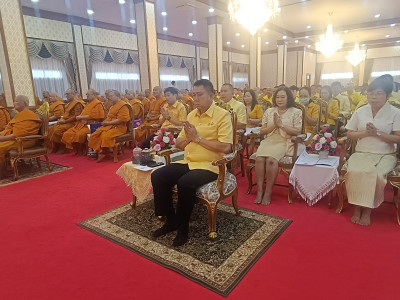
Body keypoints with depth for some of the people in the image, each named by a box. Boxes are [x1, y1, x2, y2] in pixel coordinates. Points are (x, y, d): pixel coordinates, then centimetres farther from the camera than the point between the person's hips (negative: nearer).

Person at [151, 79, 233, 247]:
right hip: (188, 163, 7)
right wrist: (188, 137, -6)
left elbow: (225, 147, -18)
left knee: (185, 183, -32)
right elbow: (178, 143, 17)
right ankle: (171, 221, 5)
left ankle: (183, 228, -7)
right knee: (157, 176, -11)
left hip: (209, 165, -7)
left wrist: (198, 138, -15)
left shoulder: (222, 115, -7)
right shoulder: (191, 115, 14)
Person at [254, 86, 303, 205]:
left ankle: (268, 192, -20)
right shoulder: (269, 111, 16)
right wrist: (273, 125, -5)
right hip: (269, 141, 4)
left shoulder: (296, 112, 6)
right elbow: (262, 131, 13)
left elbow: (297, 131, -2)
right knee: (259, 158, -28)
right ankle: (259, 191, -21)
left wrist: (281, 125, -10)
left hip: (285, 142, -3)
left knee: (271, 159, -32)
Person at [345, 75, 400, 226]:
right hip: (361, 153, 2)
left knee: (374, 174, -31)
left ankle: (367, 210, -11)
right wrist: (366, 133, -11)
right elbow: (349, 134, 7)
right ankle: (357, 208, -14)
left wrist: (377, 133, -17)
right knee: (355, 172, -30)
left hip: (385, 155, -1)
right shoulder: (360, 111, 8)